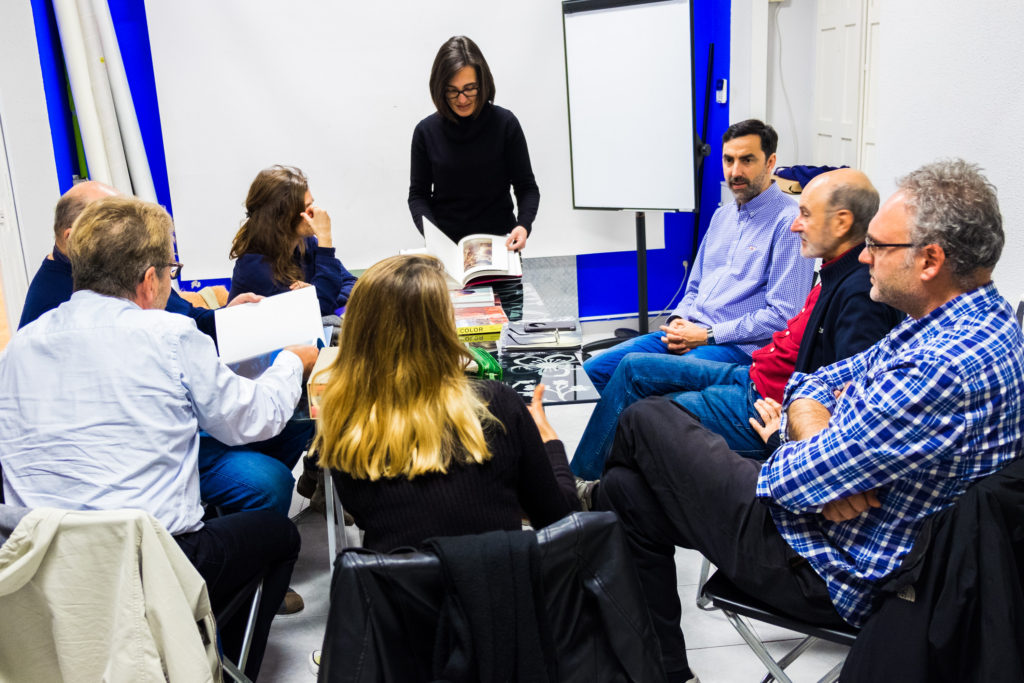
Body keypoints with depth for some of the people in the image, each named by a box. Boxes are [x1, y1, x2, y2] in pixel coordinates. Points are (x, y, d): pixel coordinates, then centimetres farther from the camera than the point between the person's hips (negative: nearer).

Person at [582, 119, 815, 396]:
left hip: (737, 346, -8)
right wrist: (678, 321, 3)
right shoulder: (722, 214, 19)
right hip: (688, 333, 8)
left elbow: (783, 315, -15)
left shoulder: (789, 222, -9)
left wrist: (708, 335, -14)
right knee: (594, 369, -5)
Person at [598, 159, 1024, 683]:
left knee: (645, 420, 0)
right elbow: (813, 385, 9)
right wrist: (818, 442, -12)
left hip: (823, 574, -9)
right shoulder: (979, 322, 5)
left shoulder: (946, 366, -30)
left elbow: (795, 480, -27)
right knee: (628, 491, 13)